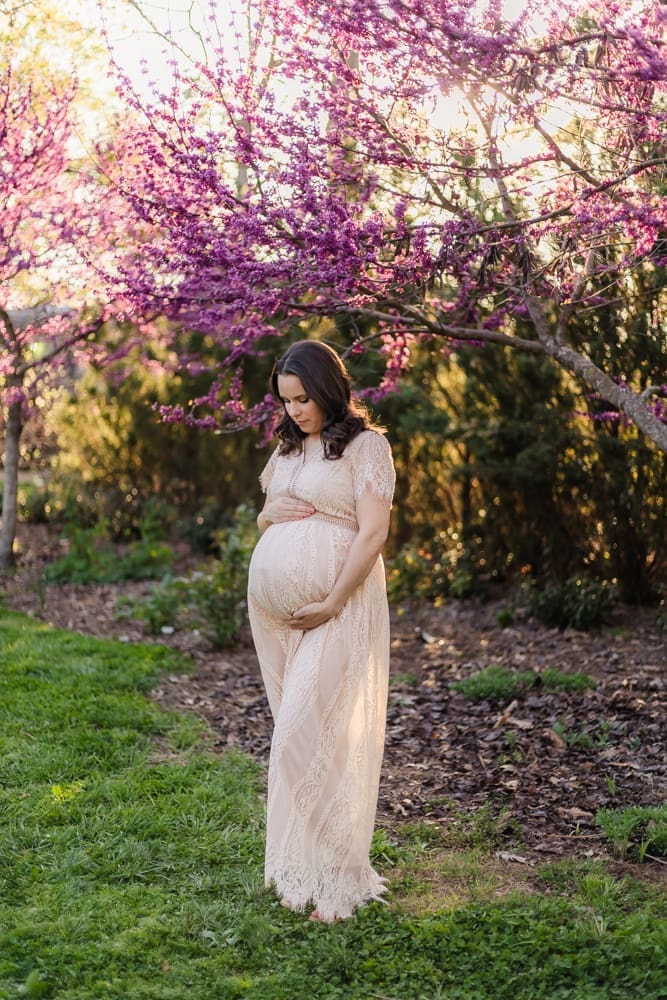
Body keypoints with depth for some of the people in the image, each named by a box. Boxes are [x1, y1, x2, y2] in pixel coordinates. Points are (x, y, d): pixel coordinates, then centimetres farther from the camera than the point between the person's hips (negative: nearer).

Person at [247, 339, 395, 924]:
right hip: (274, 606, 7)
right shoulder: (288, 448, 18)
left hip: (335, 606, -7)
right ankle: (302, 865, 16)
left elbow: (373, 533, -11)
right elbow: (262, 519, 26)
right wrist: (271, 513, 2)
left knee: (305, 733, -11)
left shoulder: (366, 445, -4)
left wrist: (330, 605, -16)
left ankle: (330, 879, -1)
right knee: (294, 729, 8)